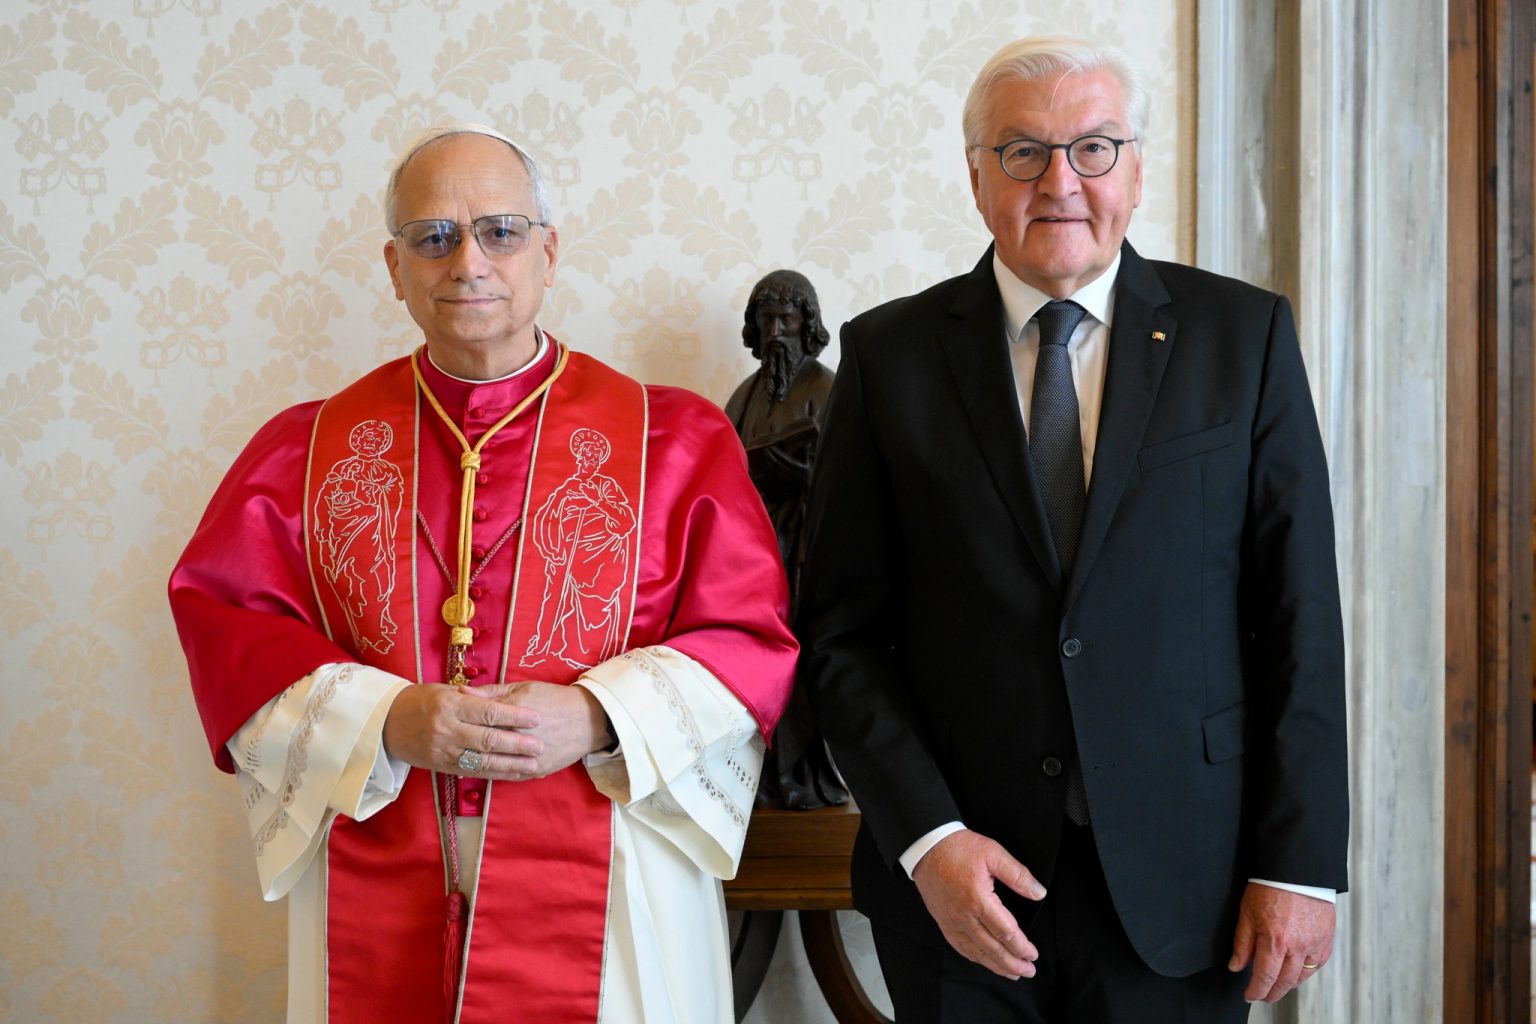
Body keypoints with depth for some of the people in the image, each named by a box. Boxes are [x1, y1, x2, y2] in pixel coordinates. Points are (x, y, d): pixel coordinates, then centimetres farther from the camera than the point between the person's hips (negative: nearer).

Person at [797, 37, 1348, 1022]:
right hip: (956, 879, 0)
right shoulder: (891, 352, 1)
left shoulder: (1244, 334, 1)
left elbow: (1300, 613, 0)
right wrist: (925, 837, -10)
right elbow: (842, 629, 0)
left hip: (1180, 883, 0)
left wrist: (1301, 864, -5)